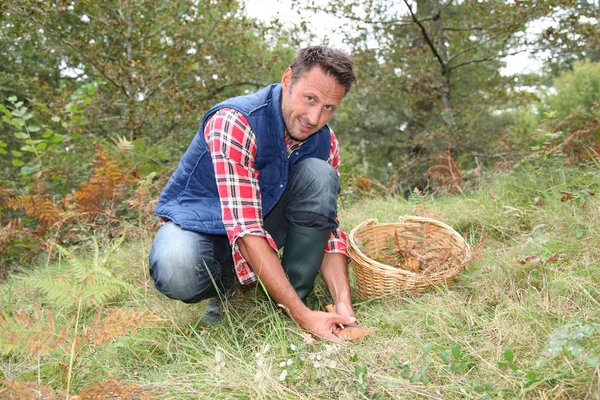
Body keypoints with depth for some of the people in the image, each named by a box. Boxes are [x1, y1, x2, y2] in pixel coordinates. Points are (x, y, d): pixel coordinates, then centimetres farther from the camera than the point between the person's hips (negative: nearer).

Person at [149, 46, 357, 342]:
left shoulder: (324, 142, -10)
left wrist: (343, 303, -25)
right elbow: (245, 229, -35)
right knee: (179, 276, -38)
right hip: (198, 223, -4)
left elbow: (329, 228, -8)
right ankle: (224, 285, -1)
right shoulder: (235, 123, -30)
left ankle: (297, 294, -14)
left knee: (318, 174, -22)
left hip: (264, 219, 4)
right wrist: (303, 316, -38)